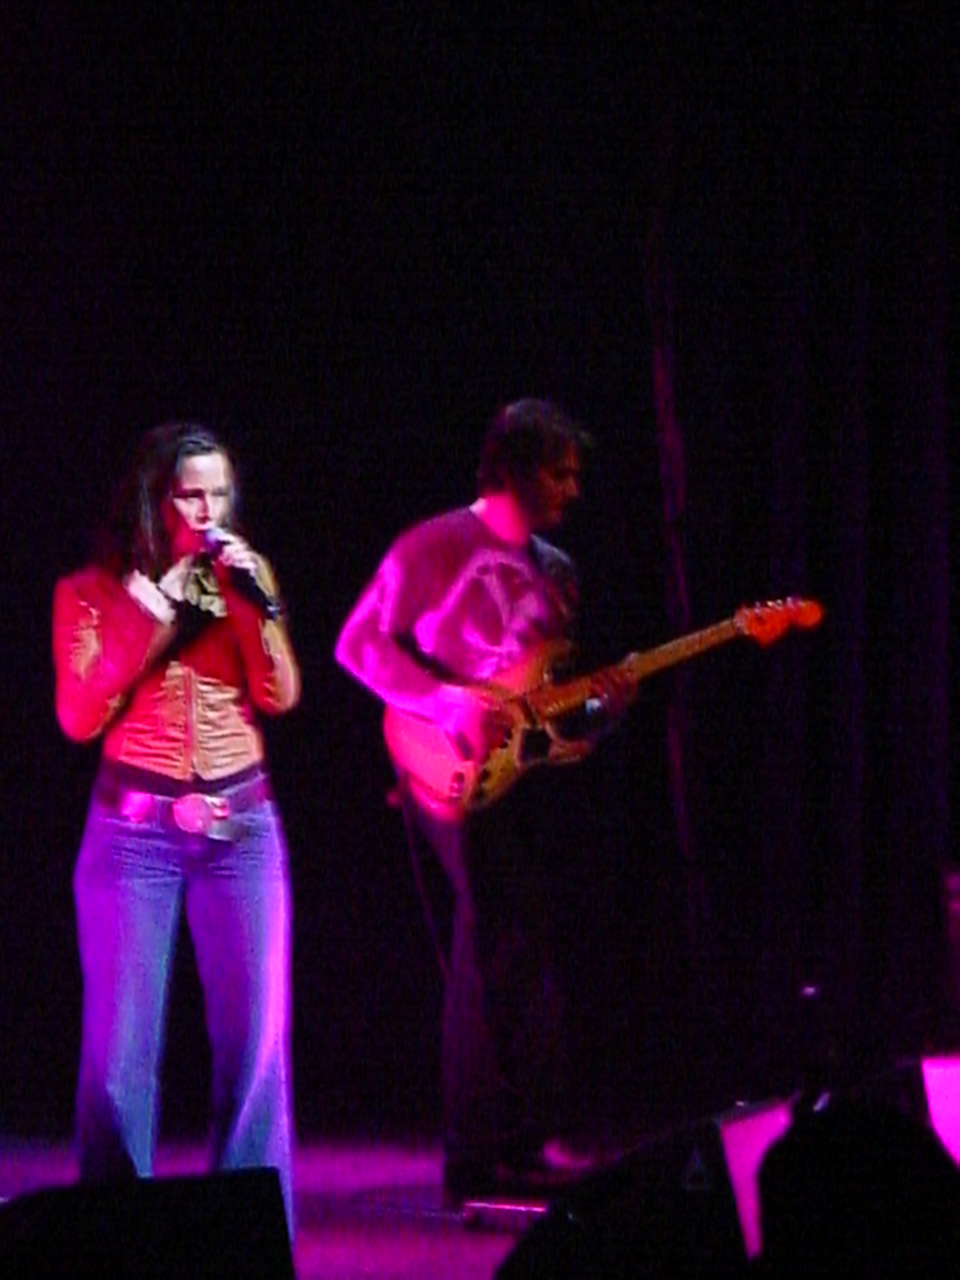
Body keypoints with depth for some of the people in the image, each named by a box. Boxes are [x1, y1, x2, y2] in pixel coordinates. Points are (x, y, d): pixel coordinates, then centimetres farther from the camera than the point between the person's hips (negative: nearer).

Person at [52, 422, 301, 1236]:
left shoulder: (243, 575, 9)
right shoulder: (94, 591, 2)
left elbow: (281, 697, 1)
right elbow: (79, 718, -6)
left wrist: (257, 601, -10)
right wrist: (144, 624, -12)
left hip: (242, 825, 2)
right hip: (135, 829, -2)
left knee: (256, 1043, -2)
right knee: (122, 1051, -5)